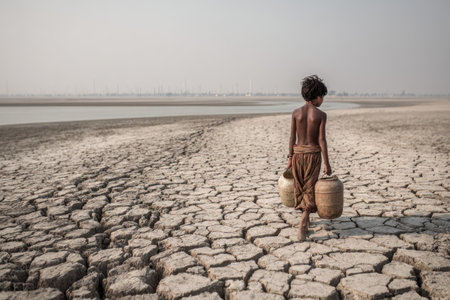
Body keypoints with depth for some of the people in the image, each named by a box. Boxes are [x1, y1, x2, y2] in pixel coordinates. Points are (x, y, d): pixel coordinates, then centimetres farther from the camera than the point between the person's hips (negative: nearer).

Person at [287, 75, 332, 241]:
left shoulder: (296, 113, -2)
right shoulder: (321, 115, -9)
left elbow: (292, 138, -1)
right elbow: (321, 140, -14)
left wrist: (290, 159, 6)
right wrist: (326, 163, -10)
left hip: (298, 153, 3)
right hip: (313, 155, -2)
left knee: (300, 187, 19)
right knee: (309, 190, 2)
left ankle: (305, 218, 36)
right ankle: (303, 224, -13)